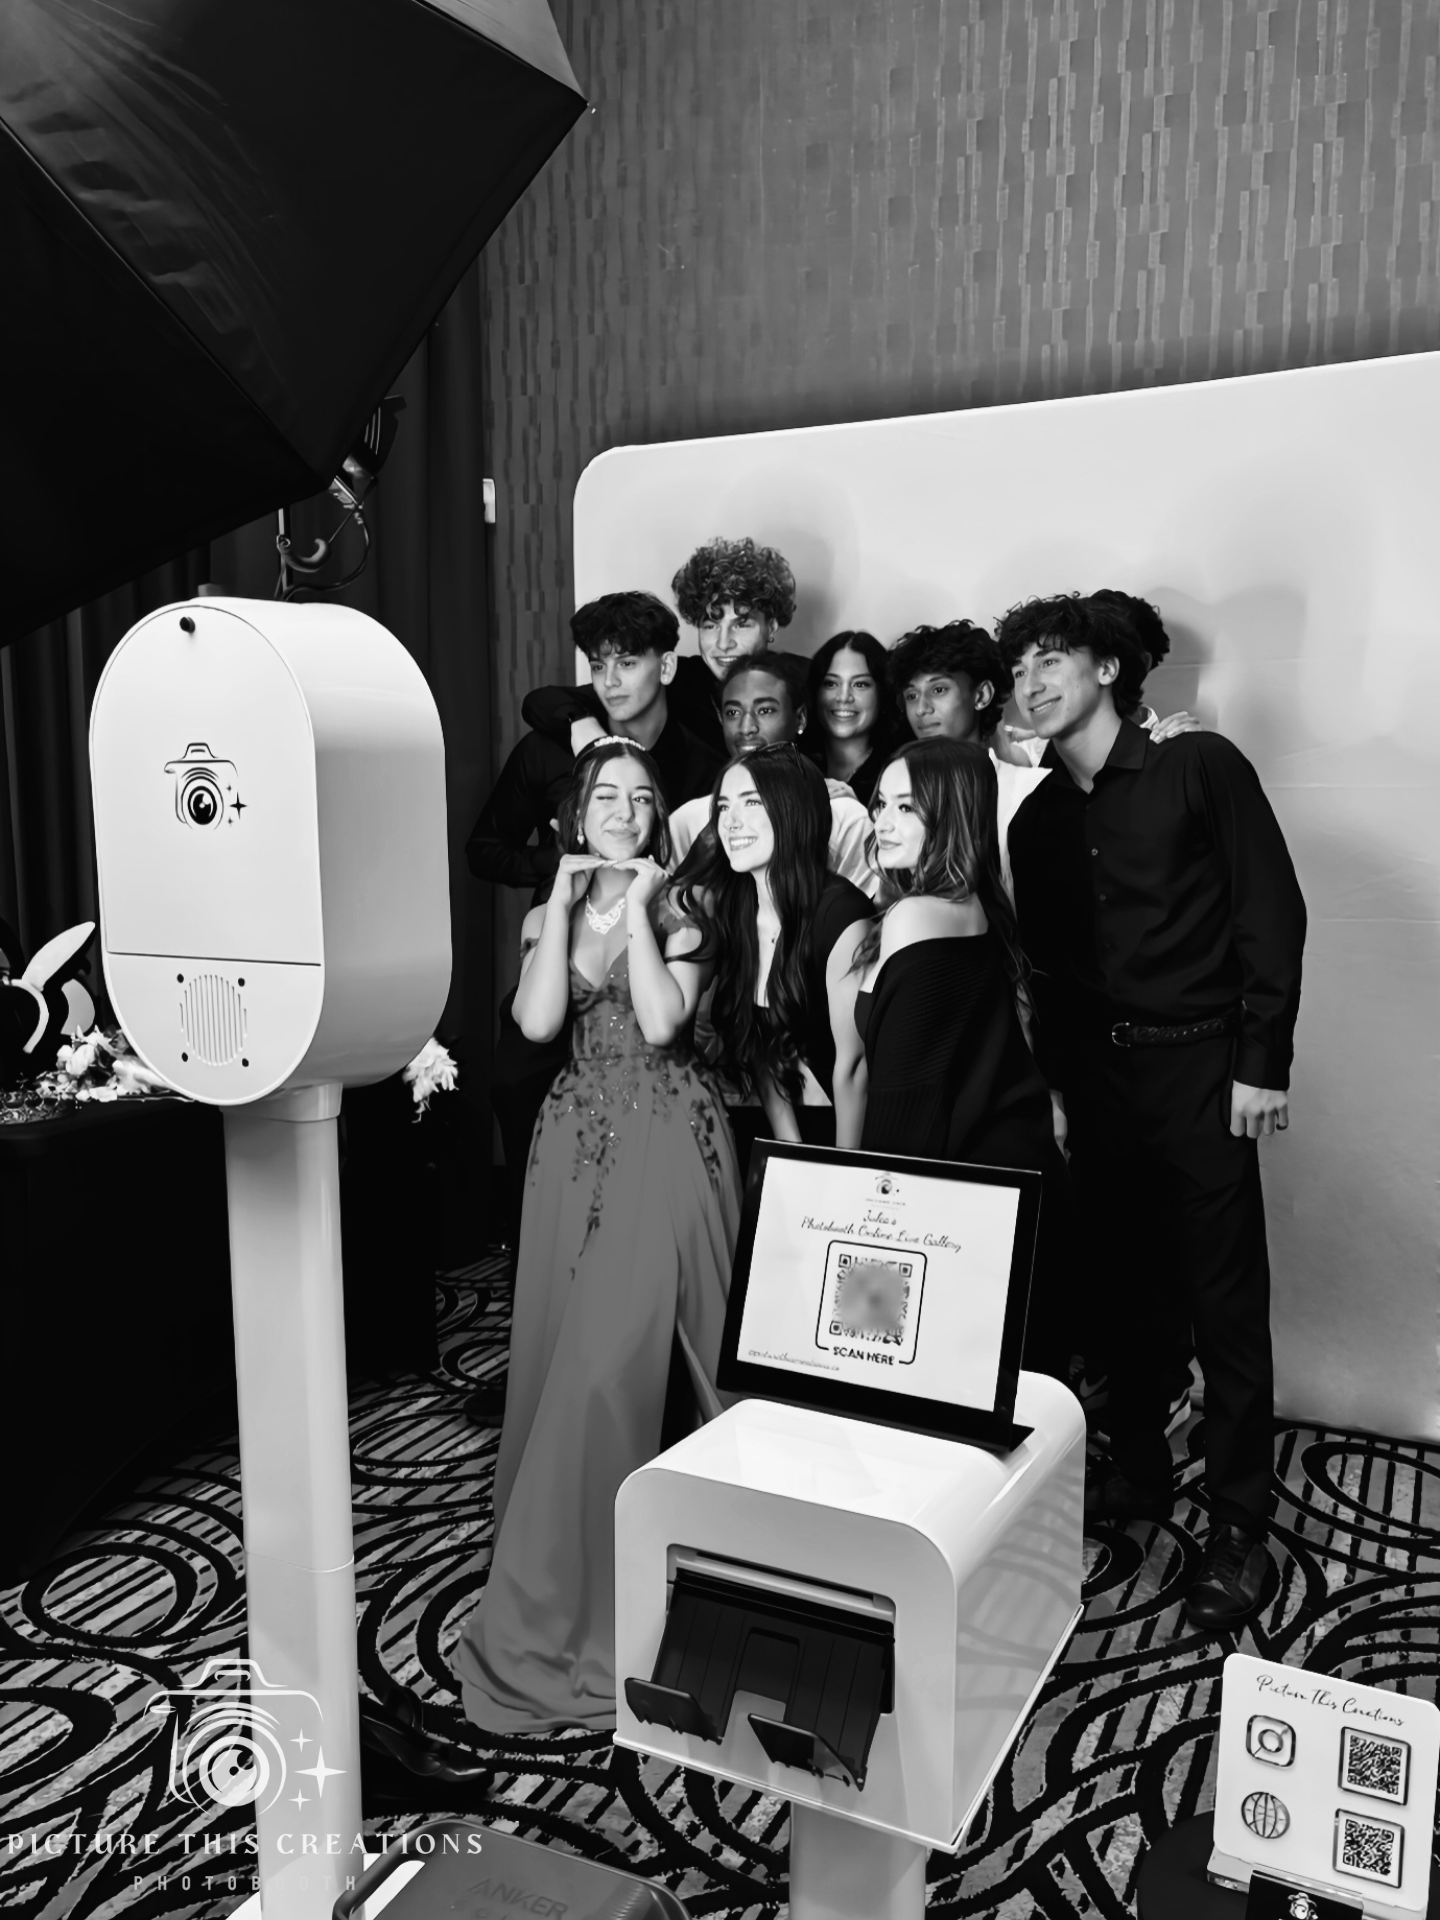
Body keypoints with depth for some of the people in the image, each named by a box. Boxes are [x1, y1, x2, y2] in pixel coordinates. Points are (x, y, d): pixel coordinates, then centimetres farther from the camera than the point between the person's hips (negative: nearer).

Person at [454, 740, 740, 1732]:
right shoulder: (551, 912, 10)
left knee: (623, 1352, -7)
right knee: (564, 1349, 8)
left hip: (669, 1142, -4)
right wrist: (567, 902, -7)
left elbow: (661, 1021, -15)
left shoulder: (683, 909, 1)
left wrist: (636, 905, -10)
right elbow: (538, 1020, -8)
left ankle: (585, 1598, 9)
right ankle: (560, 1578, 29)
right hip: (580, 1139, 4)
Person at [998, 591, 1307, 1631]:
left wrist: (1263, 1060, -10)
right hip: (1095, 1070, 5)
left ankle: (1239, 1531, 13)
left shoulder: (1200, 767, -2)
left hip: (1197, 1065, -4)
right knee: (1128, 1289, 12)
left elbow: (1273, 911, -6)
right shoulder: (1037, 820, 11)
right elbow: (1045, 966, 13)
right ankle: (1138, 1474, 29)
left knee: (1226, 1303, 1)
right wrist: (1052, 1085, 6)